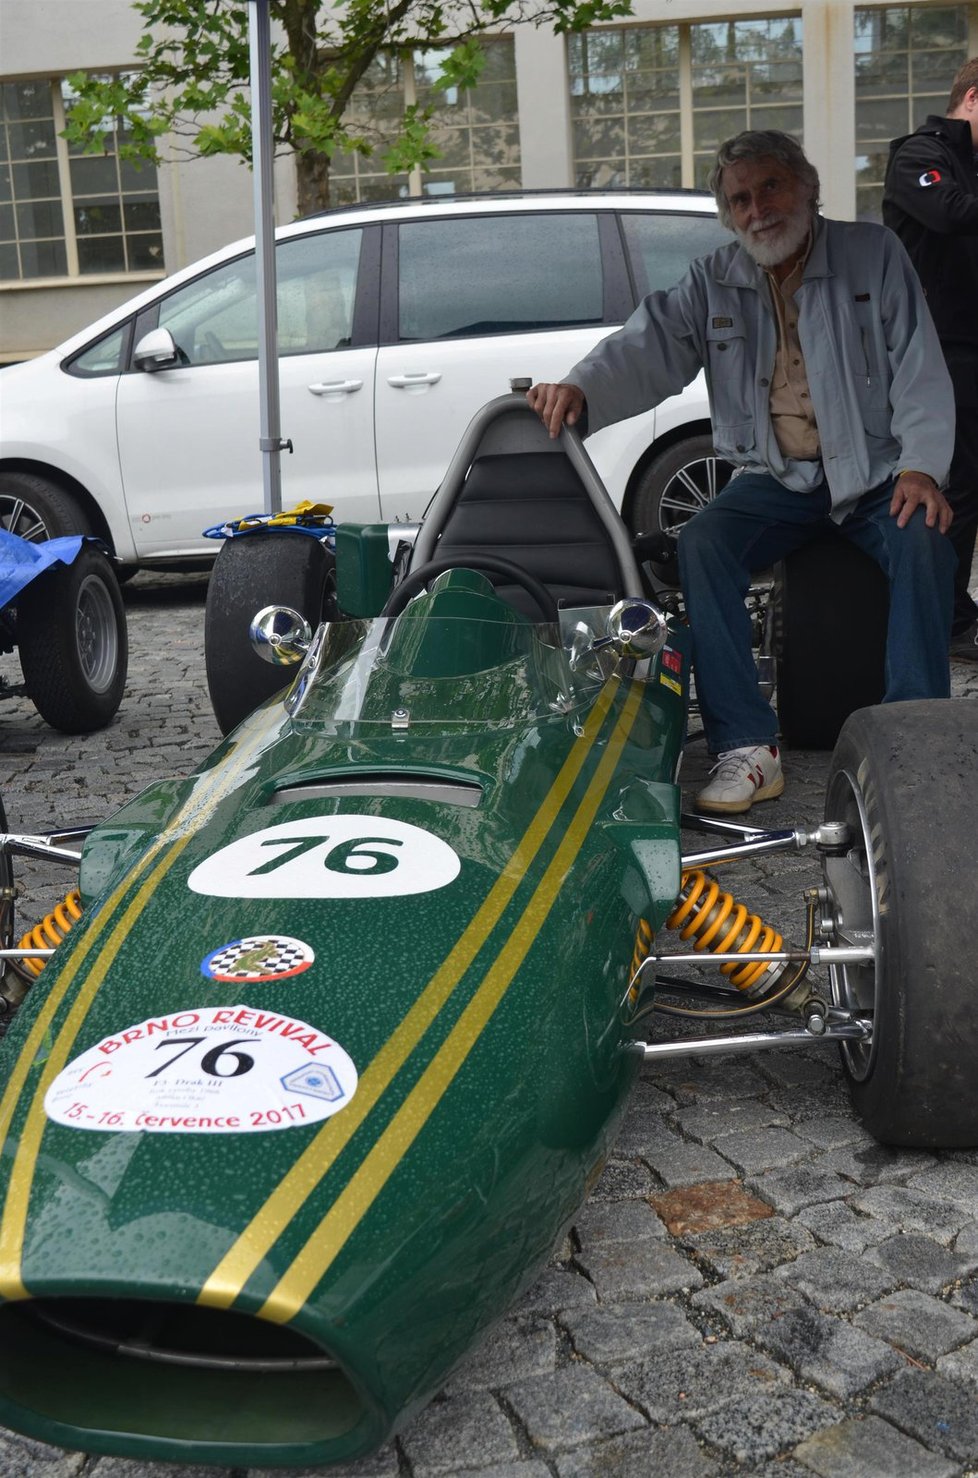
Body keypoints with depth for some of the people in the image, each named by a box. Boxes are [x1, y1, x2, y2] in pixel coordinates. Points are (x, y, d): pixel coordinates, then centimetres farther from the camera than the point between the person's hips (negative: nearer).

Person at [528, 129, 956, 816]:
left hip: (874, 471, -1)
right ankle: (748, 748, -28)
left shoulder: (874, 255, 3)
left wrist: (921, 466, -15)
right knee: (700, 544, -26)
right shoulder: (713, 282, 8)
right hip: (776, 477, 2)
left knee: (923, 541, -32)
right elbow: (649, 346, -7)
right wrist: (580, 389, -28)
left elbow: (920, 368, -1)